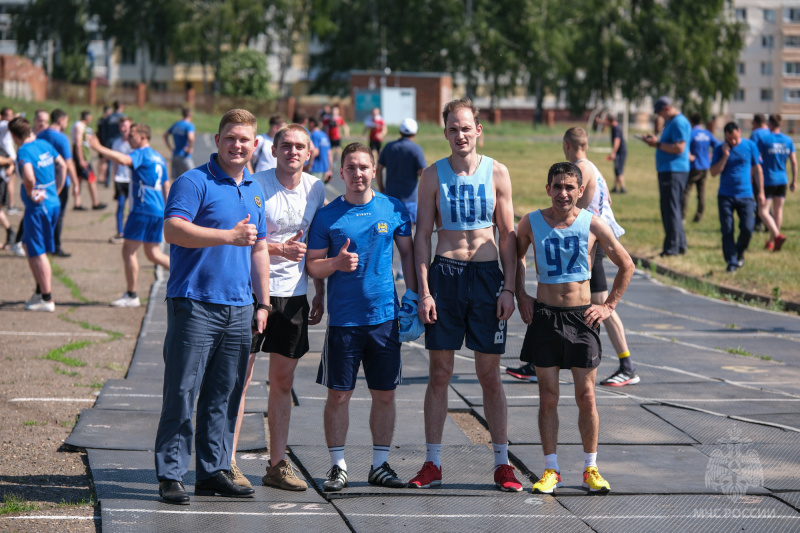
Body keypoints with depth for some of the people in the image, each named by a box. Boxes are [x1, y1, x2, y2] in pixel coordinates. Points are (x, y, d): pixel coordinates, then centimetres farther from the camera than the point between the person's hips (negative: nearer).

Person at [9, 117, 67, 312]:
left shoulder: (23, 151, -18)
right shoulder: (45, 145, 7)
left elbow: (28, 176, -33)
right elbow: (62, 165, 18)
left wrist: (31, 193, -15)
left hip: (38, 207, -9)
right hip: (53, 204, 9)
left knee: (38, 253, 0)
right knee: (30, 246, 22)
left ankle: (47, 300, 5)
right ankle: (40, 292, 25)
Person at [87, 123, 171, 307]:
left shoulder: (141, 154, -8)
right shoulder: (158, 157, 20)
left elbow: (123, 160, -31)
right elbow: (166, 186, 23)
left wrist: (99, 148, -30)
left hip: (143, 208, -9)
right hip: (157, 211, 9)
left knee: (129, 250, -4)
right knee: (153, 254, 15)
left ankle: (131, 296, -3)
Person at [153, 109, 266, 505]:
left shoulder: (255, 190, 17)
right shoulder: (194, 182, -6)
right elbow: (173, 229, -20)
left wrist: (263, 303, 20)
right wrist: (230, 236, -23)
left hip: (239, 309, 7)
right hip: (195, 304, -7)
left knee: (224, 396, 10)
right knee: (182, 393, -5)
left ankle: (213, 471, 17)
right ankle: (170, 475, -1)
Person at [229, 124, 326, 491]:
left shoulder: (316, 189, 8)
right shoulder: (256, 185, -8)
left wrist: (320, 293, 15)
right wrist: (280, 248, -19)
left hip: (293, 295, 5)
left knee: (283, 381, 9)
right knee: (240, 376, -5)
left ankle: (277, 464, 16)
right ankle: (227, 462, 0)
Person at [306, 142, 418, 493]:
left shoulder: (393, 209, 4)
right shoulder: (327, 215, 0)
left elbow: (408, 252, 13)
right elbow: (312, 266, 3)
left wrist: (414, 296, 7)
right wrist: (337, 263, -17)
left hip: (385, 316, 2)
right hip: (343, 318, -1)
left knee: (384, 394, 6)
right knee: (338, 394, 0)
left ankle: (380, 464, 17)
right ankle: (338, 466, 11)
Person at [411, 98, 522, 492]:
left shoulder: (496, 173, 3)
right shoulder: (433, 175, 3)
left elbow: (508, 234, 5)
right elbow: (422, 235, 3)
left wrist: (509, 288, -3)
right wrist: (424, 290, -5)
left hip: (487, 275, 0)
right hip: (444, 273, 0)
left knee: (489, 374, 4)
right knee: (439, 373, 3)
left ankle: (502, 463, 11)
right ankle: (432, 463, 10)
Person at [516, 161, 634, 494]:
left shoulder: (593, 225, -3)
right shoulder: (531, 223, 0)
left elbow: (626, 266, 8)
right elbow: (516, 258, 19)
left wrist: (609, 306, 4)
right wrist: (521, 297, 10)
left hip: (581, 315, -1)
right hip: (544, 315, 1)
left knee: (586, 396, 1)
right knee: (548, 396, 2)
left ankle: (590, 468, 13)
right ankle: (551, 470, 10)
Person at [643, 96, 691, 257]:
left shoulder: (679, 123, -14)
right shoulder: (671, 122, 19)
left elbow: (679, 148, -22)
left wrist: (658, 144, -15)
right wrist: (656, 142, 11)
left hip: (674, 171, -11)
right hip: (668, 170, 11)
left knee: (671, 209, -9)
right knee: (670, 209, 15)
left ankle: (672, 247, -7)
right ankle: (680, 244, 20)